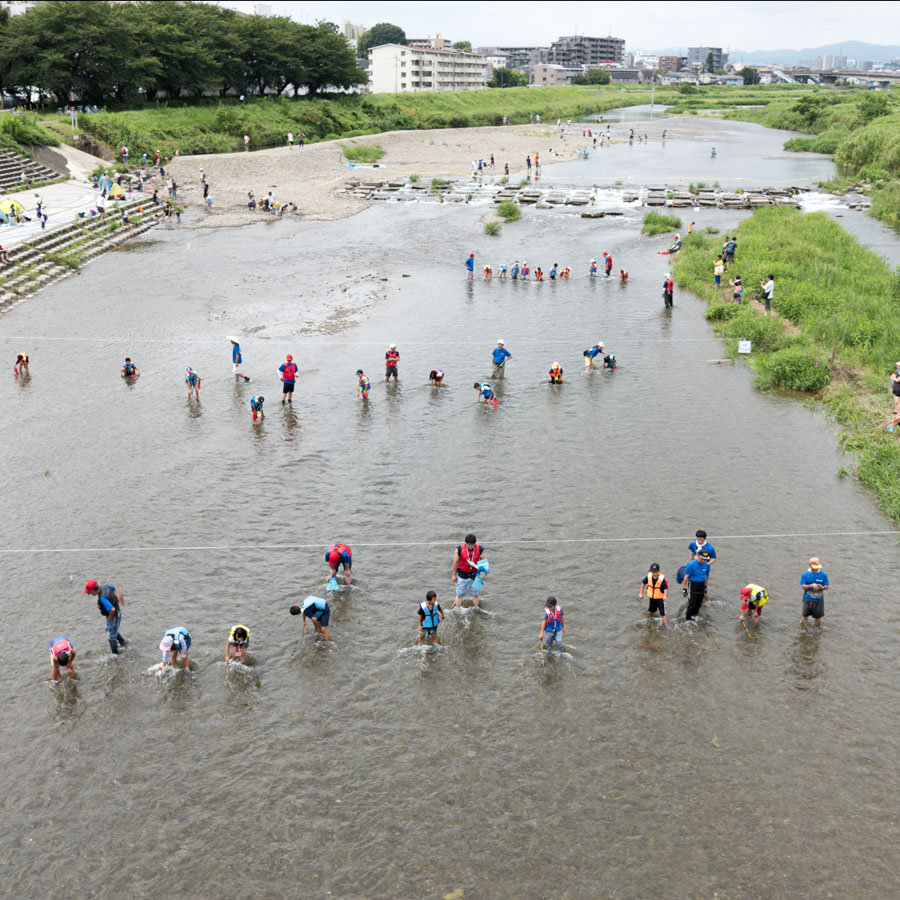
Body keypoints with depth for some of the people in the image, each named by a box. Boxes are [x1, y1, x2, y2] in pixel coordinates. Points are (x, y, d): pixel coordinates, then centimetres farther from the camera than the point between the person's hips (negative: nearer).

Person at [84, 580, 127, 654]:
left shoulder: (102, 598, -38)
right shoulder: (105, 587, -12)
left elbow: (112, 609, -46)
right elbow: (117, 589, 4)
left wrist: (110, 617, -25)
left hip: (114, 617, -9)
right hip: (117, 612, 9)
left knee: (111, 637, 14)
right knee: (108, 629, 34)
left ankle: (115, 653, 36)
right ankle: (122, 642, 52)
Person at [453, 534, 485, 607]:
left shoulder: (480, 549, -11)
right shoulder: (459, 549, -16)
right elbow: (455, 562, -6)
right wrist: (454, 575, 0)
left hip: (474, 575, 1)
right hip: (462, 575, -1)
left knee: (475, 594, 13)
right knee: (459, 595, 9)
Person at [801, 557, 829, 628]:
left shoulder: (823, 575, -2)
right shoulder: (805, 575, -6)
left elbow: (826, 586, 0)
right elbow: (803, 586, -9)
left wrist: (822, 587, -23)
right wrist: (811, 585, -27)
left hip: (819, 600, 1)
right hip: (808, 600, -1)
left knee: (818, 617, 8)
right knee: (805, 616, 3)